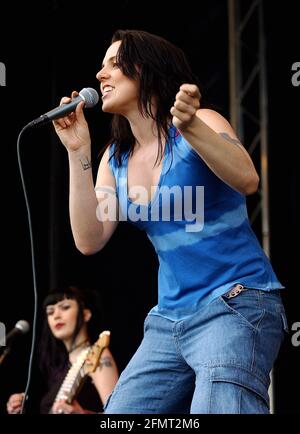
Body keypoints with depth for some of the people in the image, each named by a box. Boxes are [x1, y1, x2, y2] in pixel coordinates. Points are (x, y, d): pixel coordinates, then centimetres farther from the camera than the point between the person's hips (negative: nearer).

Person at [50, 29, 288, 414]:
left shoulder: (201, 123, -5)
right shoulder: (116, 158, 12)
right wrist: (78, 152, -5)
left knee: (219, 407, -26)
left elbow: (247, 181, -24)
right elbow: (89, 241, 0)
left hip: (235, 305, -7)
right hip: (169, 319, 7)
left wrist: (192, 127, -39)